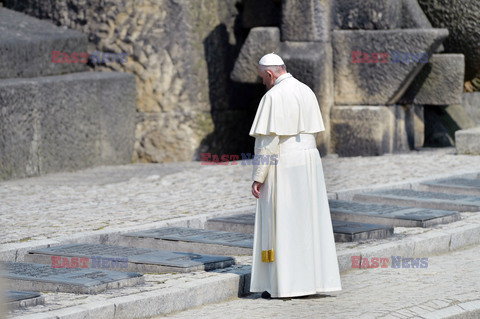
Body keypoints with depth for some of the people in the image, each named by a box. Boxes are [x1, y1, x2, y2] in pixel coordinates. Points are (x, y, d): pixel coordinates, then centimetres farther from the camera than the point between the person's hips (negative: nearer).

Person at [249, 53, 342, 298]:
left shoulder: (273, 96, -14)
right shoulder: (307, 92, 10)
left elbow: (267, 140, -17)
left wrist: (258, 177, -14)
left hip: (283, 165, -7)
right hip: (309, 161, 7)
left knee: (281, 225, -2)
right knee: (309, 222, 10)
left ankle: (283, 284, -1)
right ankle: (312, 278, 12)